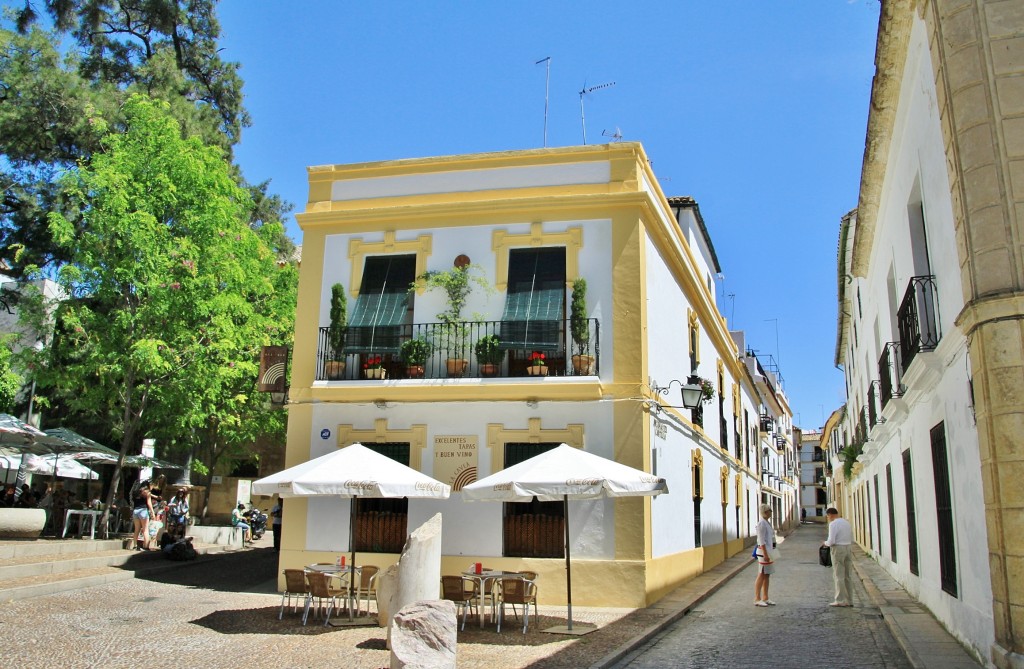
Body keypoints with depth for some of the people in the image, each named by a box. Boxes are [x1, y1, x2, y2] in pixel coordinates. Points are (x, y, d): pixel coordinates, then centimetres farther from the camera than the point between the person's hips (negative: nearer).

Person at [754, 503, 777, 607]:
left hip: (769, 551, 10)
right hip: (764, 551, -10)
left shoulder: (767, 522, 15)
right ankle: (757, 599, -2)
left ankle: (765, 598, 17)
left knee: (767, 575, 11)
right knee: (761, 575, -6)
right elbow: (761, 540, -20)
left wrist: (769, 553, 20)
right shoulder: (761, 523, -15)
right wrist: (765, 554, -23)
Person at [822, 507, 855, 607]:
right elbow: (852, 539, 17)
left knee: (838, 576, -3)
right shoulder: (847, 522, 12)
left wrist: (825, 543, 2)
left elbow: (831, 541, -18)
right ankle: (849, 600, 11)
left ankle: (840, 600, -3)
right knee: (848, 575, 9)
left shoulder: (833, 524, -13)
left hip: (838, 549, -8)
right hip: (848, 548, 8)